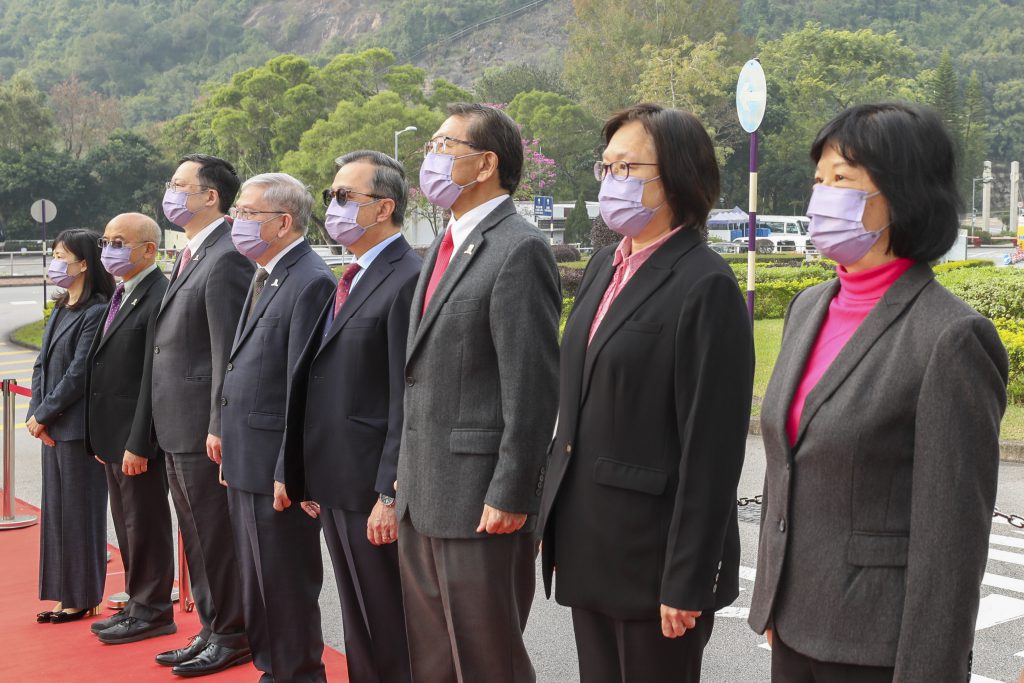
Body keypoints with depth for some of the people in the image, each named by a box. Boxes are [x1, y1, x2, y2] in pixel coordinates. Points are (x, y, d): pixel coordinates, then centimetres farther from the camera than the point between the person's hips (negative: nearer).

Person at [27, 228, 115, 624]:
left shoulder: (96, 313, -14)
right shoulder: (60, 310, 13)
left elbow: (79, 374, -17)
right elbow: (42, 366, 12)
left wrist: (44, 414, -11)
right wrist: (36, 415, 1)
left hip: (77, 427, -9)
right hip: (51, 428, 9)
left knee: (80, 511, 0)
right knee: (56, 511, 12)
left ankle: (84, 600, 11)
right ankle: (67, 596, 22)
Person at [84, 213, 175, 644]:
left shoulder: (159, 298, -17)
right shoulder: (122, 296, 14)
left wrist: (138, 444, -21)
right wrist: (102, 438, 14)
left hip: (137, 438, -10)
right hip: (113, 436, 10)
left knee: (145, 525, 2)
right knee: (127, 525, 17)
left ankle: (152, 613, 14)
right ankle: (138, 604, 29)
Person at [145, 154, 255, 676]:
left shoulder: (226, 258, -15)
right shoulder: (189, 257, 16)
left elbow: (228, 351, -20)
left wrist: (219, 427, -21)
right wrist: (156, 426, 16)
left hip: (202, 429, -10)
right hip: (176, 427, 10)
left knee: (217, 535, 1)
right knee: (196, 535, 17)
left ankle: (232, 637, 14)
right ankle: (211, 629, 28)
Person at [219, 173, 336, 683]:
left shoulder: (310, 282, -16)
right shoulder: (263, 278, 14)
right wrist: (230, 449, 17)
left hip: (275, 468, -9)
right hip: (245, 464, 10)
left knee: (286, 585, 3)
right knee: (256, 580, 18)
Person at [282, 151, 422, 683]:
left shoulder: (409, 280, -14)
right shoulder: (351, 281, 15)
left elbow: (408, 401, -19)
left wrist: (390, 494, -20)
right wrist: (311, 478, 16)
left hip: (373, 491, -9)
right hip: (336, 487, 9)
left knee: (390, 635, 3)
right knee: (359, 627, 18)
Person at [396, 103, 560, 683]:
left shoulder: (519, 250, -15)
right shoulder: (448, 245, 15)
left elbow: (532, 388, -19)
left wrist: (509, 497, -19)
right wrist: (410, 474, 17)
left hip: (481, 503, -9)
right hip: (423, 498, 9)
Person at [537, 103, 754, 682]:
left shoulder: (706, 286, -14)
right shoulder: (604, 267, 10)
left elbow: (712, 450, -16)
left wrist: (686, 584, -16)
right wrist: (556, 516, 13)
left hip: (653, 552, -7)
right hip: (589, 548, 7)